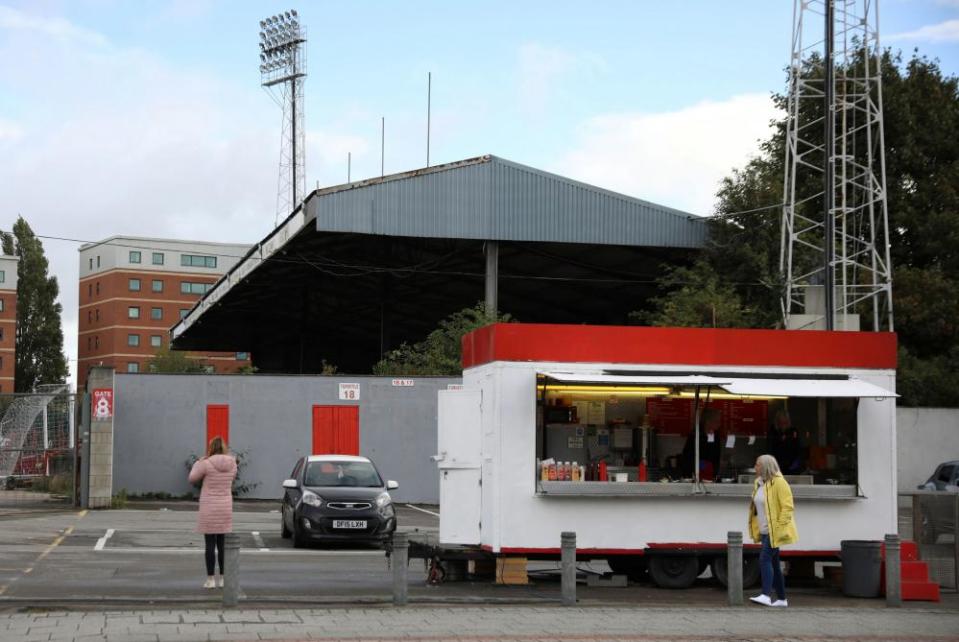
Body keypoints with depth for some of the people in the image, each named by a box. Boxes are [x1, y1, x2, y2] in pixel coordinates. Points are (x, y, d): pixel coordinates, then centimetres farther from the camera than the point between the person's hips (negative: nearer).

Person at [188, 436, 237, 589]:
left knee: (210, 544, 0)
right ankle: (223, 579, 11)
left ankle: (210, 579, 0)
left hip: (209, 509, -4)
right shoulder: (232, 464, -1)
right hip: (226, 508, 4)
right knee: (222, 544, 10)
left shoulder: (206, 464, -13)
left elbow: (193, 479, 0)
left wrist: (198, 463, 15)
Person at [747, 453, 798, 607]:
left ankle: (766, 595, -25)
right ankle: (782, 599, 19)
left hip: (775, 531, -9)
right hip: (765, 531, 9)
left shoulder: (779, 483, -13)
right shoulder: (759, 483, 13)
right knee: (773, 563, 12)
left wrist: (779, 528, -22)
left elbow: (787, 507, -17)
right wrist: (756, 529, 19)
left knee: (765, 559, -19)